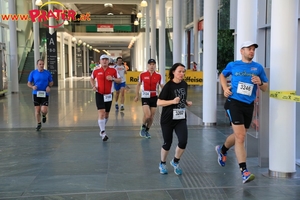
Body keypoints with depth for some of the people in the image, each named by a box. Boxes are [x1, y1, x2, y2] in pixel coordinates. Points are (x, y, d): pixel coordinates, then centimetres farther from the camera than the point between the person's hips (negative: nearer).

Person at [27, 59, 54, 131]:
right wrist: (32, 87, -17)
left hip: (45, 94, -1)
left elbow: (51, 82, 11)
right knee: (37, 110, 3)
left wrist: (49, 87, -10)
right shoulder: (33, 73, -1)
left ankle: (44, 115, 26)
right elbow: (29, 83, 5)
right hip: (36, 94, 1)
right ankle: (39, 124, 22)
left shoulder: (47, 73, 0)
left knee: (44, 110, -11)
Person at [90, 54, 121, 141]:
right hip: (99, 94, -2)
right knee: (101, 113, -15)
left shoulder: (113, 71, -1)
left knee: (106, 114, 13)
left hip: (109, 95, 2)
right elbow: (91, 79, 18)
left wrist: (113, 79, -16)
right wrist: (93, 86, 0)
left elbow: (119, 80, 3)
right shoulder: (96, 71, 0)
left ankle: (102, 130, 35)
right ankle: (103, 132, -15)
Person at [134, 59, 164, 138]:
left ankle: (147, 130, 28)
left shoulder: (158, 76, -2)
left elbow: (162, 86, 3)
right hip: (145, 97, -2)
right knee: (147, 115, -17)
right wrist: (137, 95, 9)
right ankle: (143, 127, 13)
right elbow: (138, 85, 9)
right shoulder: (142, 74, -4)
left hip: (154, 97, 2)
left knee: (152, 117, 7)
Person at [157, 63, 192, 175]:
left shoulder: (184, 84, 4)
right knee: (167, 143, 6)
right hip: (168, 119, -4)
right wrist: (173, 101, -26)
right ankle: (162, 164, 31)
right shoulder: (168, 86, -14)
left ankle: (175, 162, 16)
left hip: (181, 118, 4)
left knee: (183, 141, -11)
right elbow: (159, 102, -15)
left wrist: (187, 103, 2)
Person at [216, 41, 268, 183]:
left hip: (248, 105, 4)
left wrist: (260, 83, -12)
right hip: (234, 103, -4)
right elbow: (222, 75, 22)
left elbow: (265, 88, 11)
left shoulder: (258, 67, 6)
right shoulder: (233, 65, 3)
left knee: (239, 135, 18)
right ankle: (244, 172, -13)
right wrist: (225, 88, 5)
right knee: (240, 137, -15)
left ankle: (222, 150, 49)